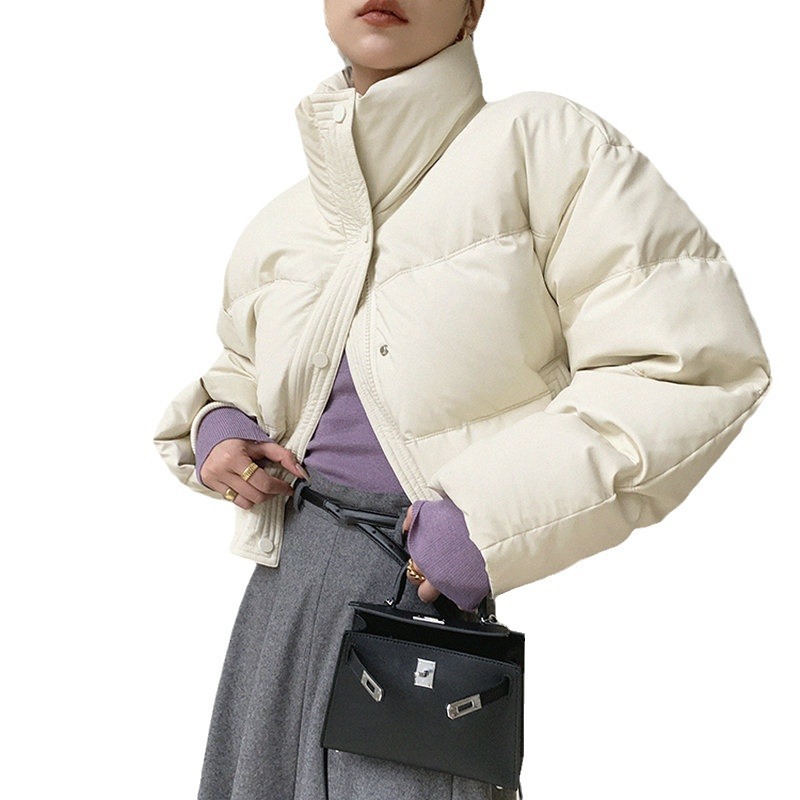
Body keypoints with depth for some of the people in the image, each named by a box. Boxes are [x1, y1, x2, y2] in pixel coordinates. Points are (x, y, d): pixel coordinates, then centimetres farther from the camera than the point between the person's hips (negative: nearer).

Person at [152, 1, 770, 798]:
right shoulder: (277, 229, 10)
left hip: (445, 578, -5)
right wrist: (213, 427, 3)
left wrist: (493, 520, -20)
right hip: (292, 566, 6)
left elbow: (691, 360, -15)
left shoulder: (539, 142, -8)